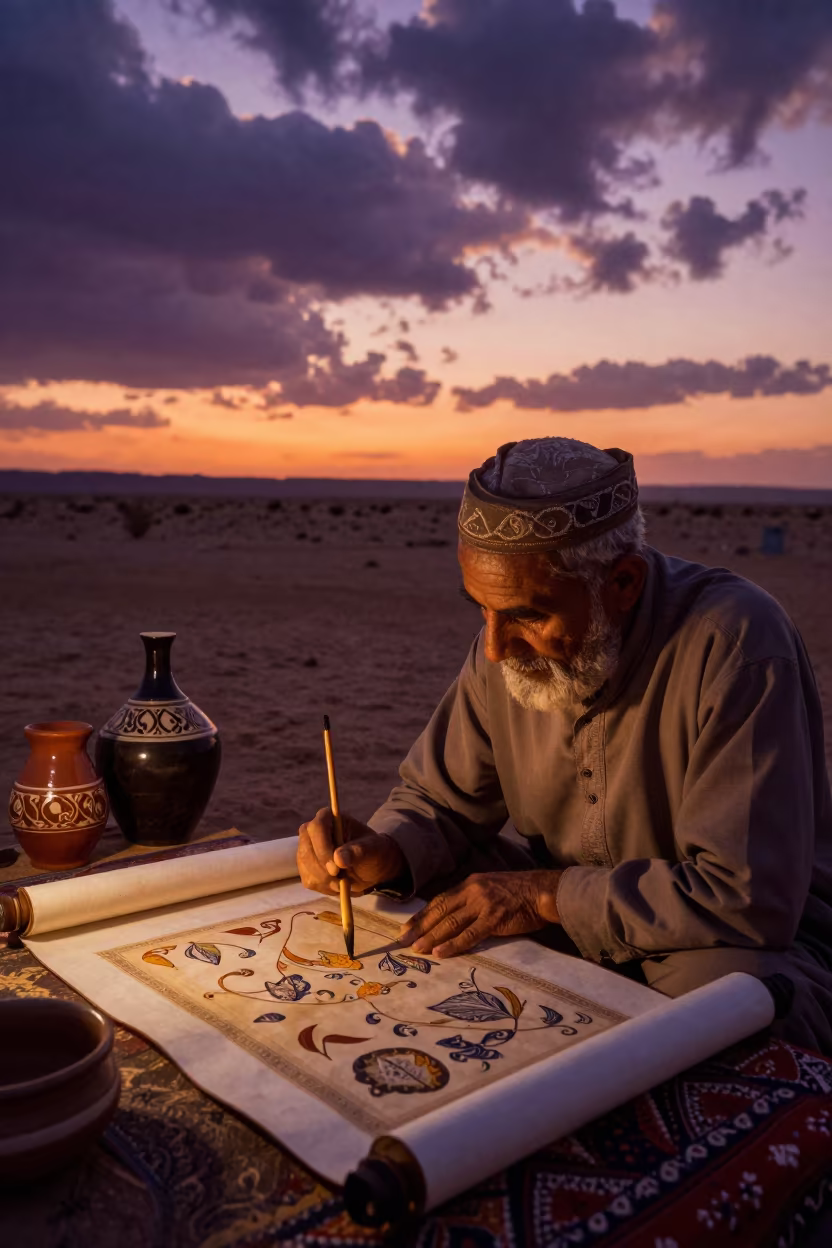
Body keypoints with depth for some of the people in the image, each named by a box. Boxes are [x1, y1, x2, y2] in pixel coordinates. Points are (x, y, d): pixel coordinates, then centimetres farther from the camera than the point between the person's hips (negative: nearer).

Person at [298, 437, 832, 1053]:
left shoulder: (733, 642, -28)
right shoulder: (513, 641, -8)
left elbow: (749, 897, -30)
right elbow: (440, 800, 4)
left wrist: (546, 894, -25)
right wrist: (381, 853, -19)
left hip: (756, 942, -4)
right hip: (570, 928, 5)